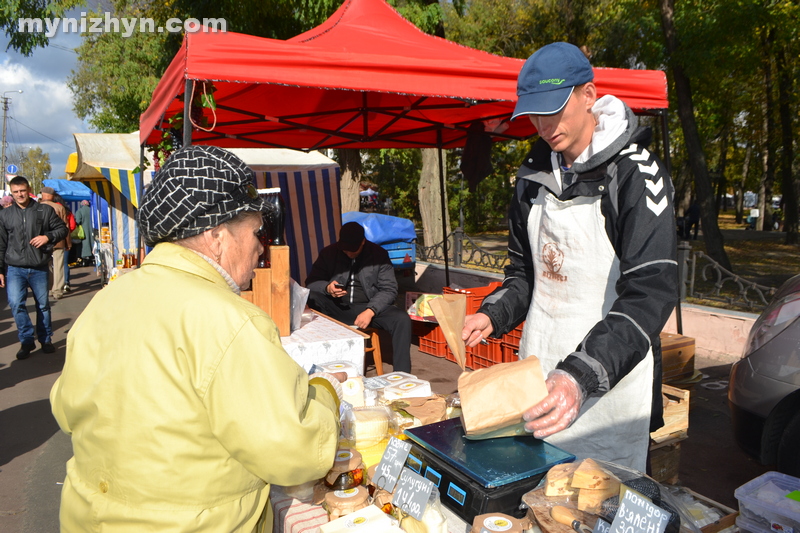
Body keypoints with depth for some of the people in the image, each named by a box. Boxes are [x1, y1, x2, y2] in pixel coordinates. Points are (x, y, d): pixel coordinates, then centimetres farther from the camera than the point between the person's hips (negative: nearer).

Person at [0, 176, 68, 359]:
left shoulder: (45, 210, 3)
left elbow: (62, 229, 7)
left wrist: (48, 237, -13)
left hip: (40, 268, 0)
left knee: (43, 304, 8)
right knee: (16, 303, -12)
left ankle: (45, 340, 24)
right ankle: (27, 340, 3)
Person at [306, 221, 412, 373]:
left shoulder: (378, 254, 0)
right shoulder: (329, 253, 3)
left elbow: (389, 289, -5)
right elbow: (311, 282, 4)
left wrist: (370, 311, -22)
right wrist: (327, 288, -21)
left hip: (370, 308, 0)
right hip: (337, 309, 1)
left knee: (402, 319, -28)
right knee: (312, 297, -30)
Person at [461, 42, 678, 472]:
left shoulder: (635, 174, -13)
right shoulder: (535, 174, 7)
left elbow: (650, 296, -22)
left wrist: (583, 376, -34)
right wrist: (492, 315, -2)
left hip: (612, 390, -5)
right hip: (539, 378, 6)